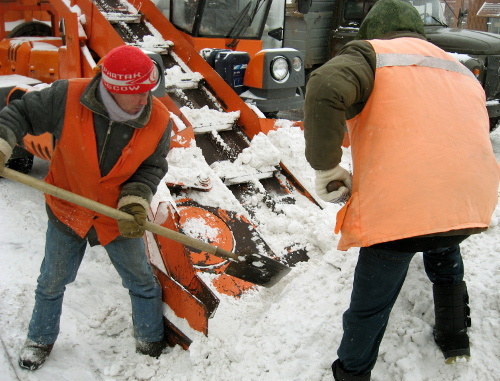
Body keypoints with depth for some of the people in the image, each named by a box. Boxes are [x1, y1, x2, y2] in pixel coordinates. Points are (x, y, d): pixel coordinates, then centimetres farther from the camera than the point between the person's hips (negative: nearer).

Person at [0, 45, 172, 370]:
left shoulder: (159, 120, -21)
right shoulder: (67, 98, -25)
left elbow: (151, 167, -8)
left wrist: (135, 202, -24)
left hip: (119, 218, 0)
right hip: (67, 211, 0)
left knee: (142, 282, 15)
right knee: (52, 282, 20)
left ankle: (151, 344, 41)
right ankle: (40, 340, 48)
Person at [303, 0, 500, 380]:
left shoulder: (371, 53, 4)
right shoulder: (462, 72, 25)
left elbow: (324, 91, -18)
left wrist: (327, 168, -11)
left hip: (396, 209, -6)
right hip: (470, 205, 7)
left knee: (371, 305, 12)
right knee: (444, 252, 38)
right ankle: (454, 337, 49)